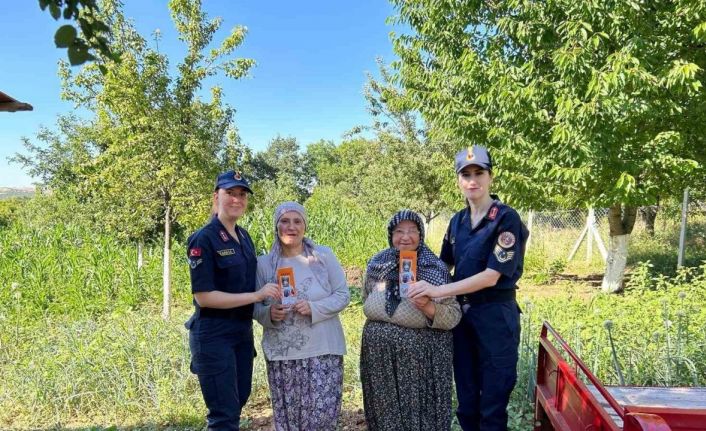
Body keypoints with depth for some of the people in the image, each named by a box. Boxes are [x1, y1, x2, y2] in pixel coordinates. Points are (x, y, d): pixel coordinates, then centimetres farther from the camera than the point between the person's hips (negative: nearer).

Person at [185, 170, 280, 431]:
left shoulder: (245, 237, 8)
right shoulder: (203, 239, -15)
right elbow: (203, 296, -21)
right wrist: (256, 296, -22)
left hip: (243, 333, 8)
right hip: (213, 336, -8)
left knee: (239, 401, 18)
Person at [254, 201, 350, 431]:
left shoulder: (324, 255, -1)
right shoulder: (264, 262, 4)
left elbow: (343, 295, -1)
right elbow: (256, 306, 8)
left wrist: (313, 308, -17)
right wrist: (269, 313, -15)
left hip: (322, 350, -1)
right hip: (281, 353, 2)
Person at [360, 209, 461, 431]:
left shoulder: (435, 269, -10)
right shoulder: (377, 263, 2)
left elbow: (454, 317, -11)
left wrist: (427, 306, -27)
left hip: (419, 356, -4)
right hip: (378, 354, 4)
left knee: (418, 412, 7)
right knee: (384, 410, 17)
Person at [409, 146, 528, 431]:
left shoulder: (506, 219, -12)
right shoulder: (457, 221, 7)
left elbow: (492, 276, -20)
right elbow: (445, 265, 17)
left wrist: (438, 291, -24)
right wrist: (424, 284, -2)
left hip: (495, 316, -5)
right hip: (461, 313, 6)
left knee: (493, 403, 5)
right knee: (466, 399, 15)